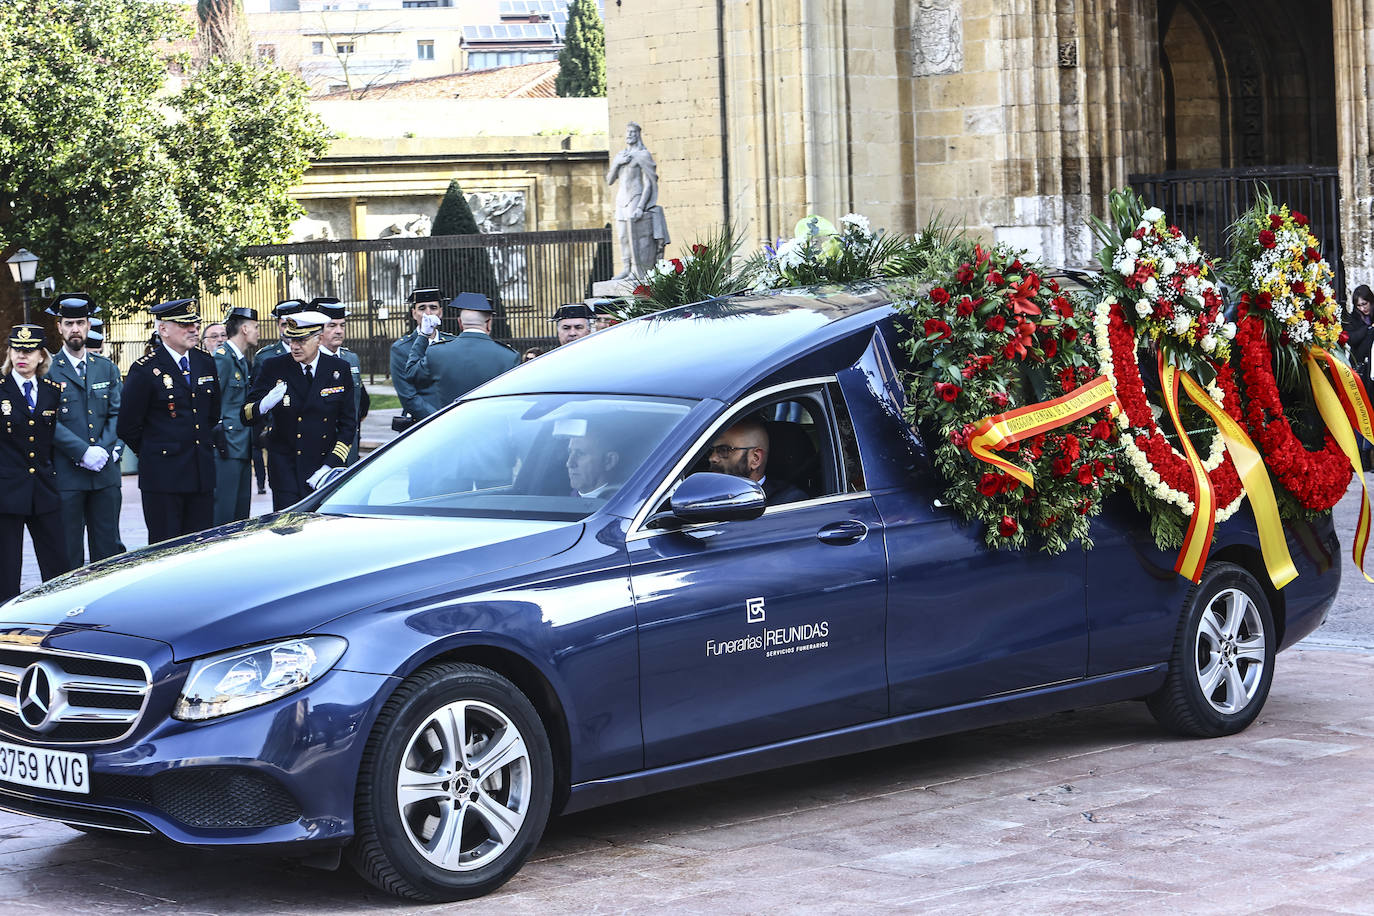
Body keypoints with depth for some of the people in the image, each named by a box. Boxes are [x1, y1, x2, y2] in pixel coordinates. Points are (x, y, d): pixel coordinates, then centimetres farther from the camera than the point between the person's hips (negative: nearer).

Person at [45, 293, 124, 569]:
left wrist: (103, 449, -9)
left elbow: (117, 414, 8)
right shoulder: (48, 370, 0)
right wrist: (83, 451, -16)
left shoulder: (107, 368, 14)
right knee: (68, 553, 0)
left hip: (106, 474, 4)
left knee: (108, 549, 5)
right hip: (65, 475, -3)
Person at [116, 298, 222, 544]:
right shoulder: (145, 370, -7)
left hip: (202, 475, 5)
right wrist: (152, 453, 5)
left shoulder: (206, 363, 10)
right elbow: (127, 427, -3)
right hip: (163, 477, -5)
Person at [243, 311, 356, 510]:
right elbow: (247, 415, -1)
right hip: (286, 467, -1)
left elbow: (348, 424, 5)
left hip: (326, 465, 1)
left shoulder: (339, 370, 2)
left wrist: (330, 466, -6)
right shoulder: (274, 367, 0)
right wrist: (264, 406, -25)